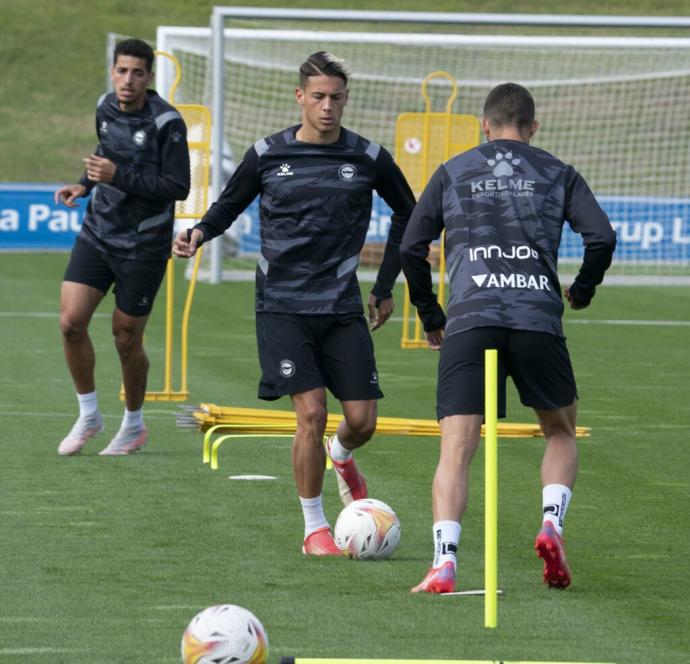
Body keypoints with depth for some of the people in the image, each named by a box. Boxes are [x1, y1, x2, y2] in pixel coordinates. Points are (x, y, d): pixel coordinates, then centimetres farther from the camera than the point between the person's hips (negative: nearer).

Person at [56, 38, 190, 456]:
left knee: (126, 339, 4)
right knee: (71, 322, -7)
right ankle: (89, 417, 12)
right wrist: (85, 185, 5)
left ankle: (134, 427, 26)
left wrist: (119, 176, -24)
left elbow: (178, 187, -19)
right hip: (98, 233, 5)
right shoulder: (106, 109, 3)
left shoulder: (167, 123, -17)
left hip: (142, 246, -5)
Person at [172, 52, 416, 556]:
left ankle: (340, 457, 37)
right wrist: (200, 233, -9)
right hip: (282, 306, -2)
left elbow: (407, 215, 16)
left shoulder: (368, 158, 2)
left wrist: (386, 286, 14)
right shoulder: (268, 155, 0)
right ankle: (314, 527, 2)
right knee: (311, 414, -14)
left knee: (363, 421, -2)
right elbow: (230, 204, 13)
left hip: (342, 310, 2)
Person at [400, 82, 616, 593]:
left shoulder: (452, 173, 17)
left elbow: (411, 248, 12)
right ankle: (552, 522, -4)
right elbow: (602, 237, 4)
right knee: (561, 431, 21)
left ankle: (444, 563, -20)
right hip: (538, 319, 0)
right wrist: (582, 291, 22)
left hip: (469, 321, 0)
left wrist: (430, 316, 23)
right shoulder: (557, 174, 16)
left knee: (457, 448, -3)